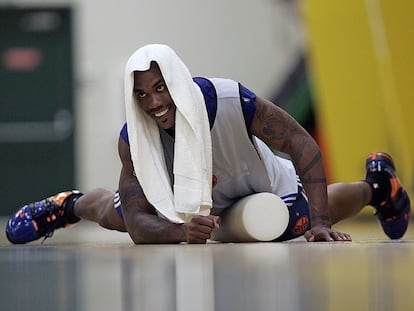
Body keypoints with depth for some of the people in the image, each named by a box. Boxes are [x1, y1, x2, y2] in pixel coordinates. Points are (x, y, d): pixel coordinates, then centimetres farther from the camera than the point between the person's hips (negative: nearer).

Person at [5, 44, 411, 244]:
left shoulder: (231, 101, -43)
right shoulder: (132, 139, -36)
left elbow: (303, 146, -35)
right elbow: (138, 226, -35)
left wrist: (320, 222, -44)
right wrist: (181, 231, -57)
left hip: (261, 185, -2)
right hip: (185, 195, 2)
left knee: (310, 219, 21)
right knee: (111, 214, 19)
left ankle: (374, 184, 52)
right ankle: (70, 205, 55)